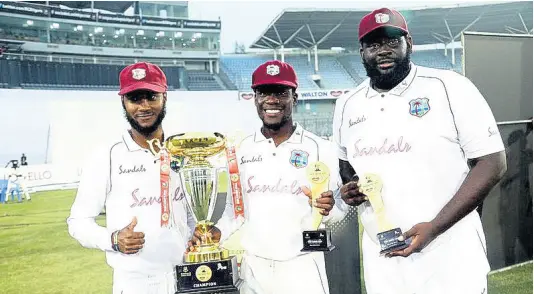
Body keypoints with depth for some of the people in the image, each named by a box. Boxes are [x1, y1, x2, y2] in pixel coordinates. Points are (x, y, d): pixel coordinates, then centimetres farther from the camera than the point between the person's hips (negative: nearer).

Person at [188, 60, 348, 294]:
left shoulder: (320, 148, -6)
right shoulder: (242, 150, 2)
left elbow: (340, 206, -3)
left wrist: (329, 209, -23)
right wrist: (219, 231, -5)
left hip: (303, 266, -2)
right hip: (253, 266, 3)